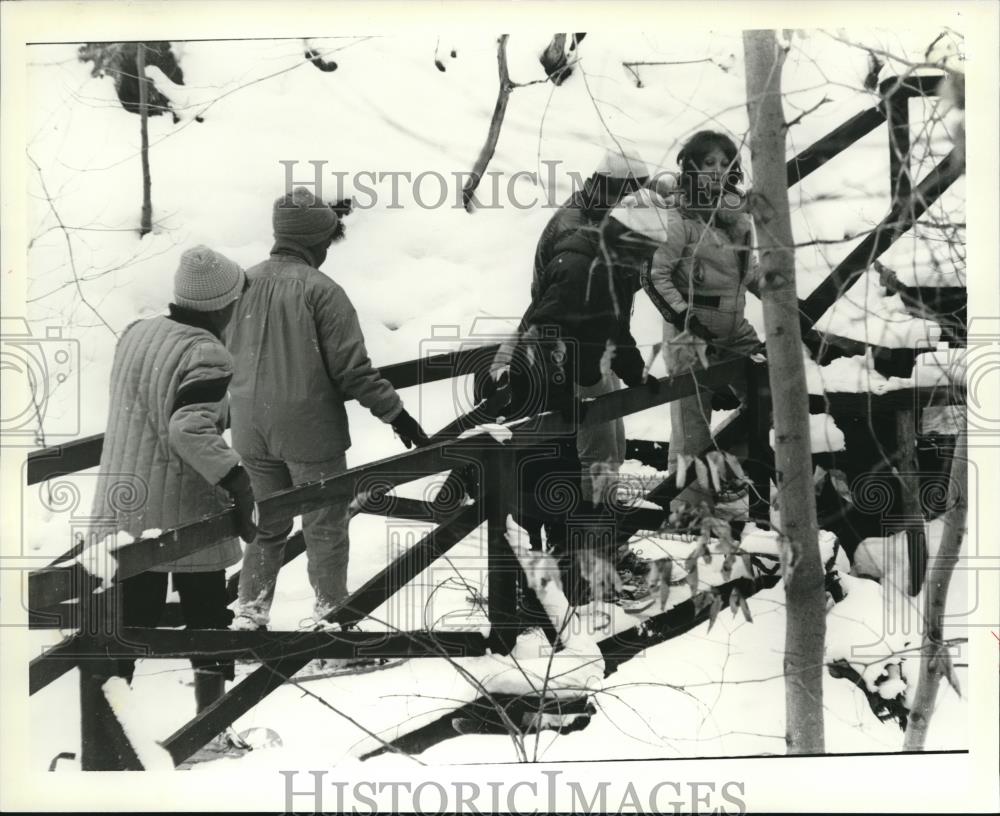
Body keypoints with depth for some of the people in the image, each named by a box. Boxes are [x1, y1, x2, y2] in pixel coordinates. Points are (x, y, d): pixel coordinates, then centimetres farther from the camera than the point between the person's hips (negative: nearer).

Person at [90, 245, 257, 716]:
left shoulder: (135, 334, 5)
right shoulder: (207, 355, -17)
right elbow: (191, 429, -29)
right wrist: (237, 478, -23)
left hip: (121, 507, 6)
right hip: (184, 512, -6)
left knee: (129, 616, 13)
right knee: (206, 614, 11)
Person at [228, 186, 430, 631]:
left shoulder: (244, 283, 1)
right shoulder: (320, 290, -16)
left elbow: (228, 356, 12)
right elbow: (352, 368, -17)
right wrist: (396, 413, -10)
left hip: (251, 432, 6)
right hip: (310, 432, -5)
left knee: (266, 526, 20)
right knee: (325, 528, 10)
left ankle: (250, 613, 22)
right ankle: (332, 612, 20)